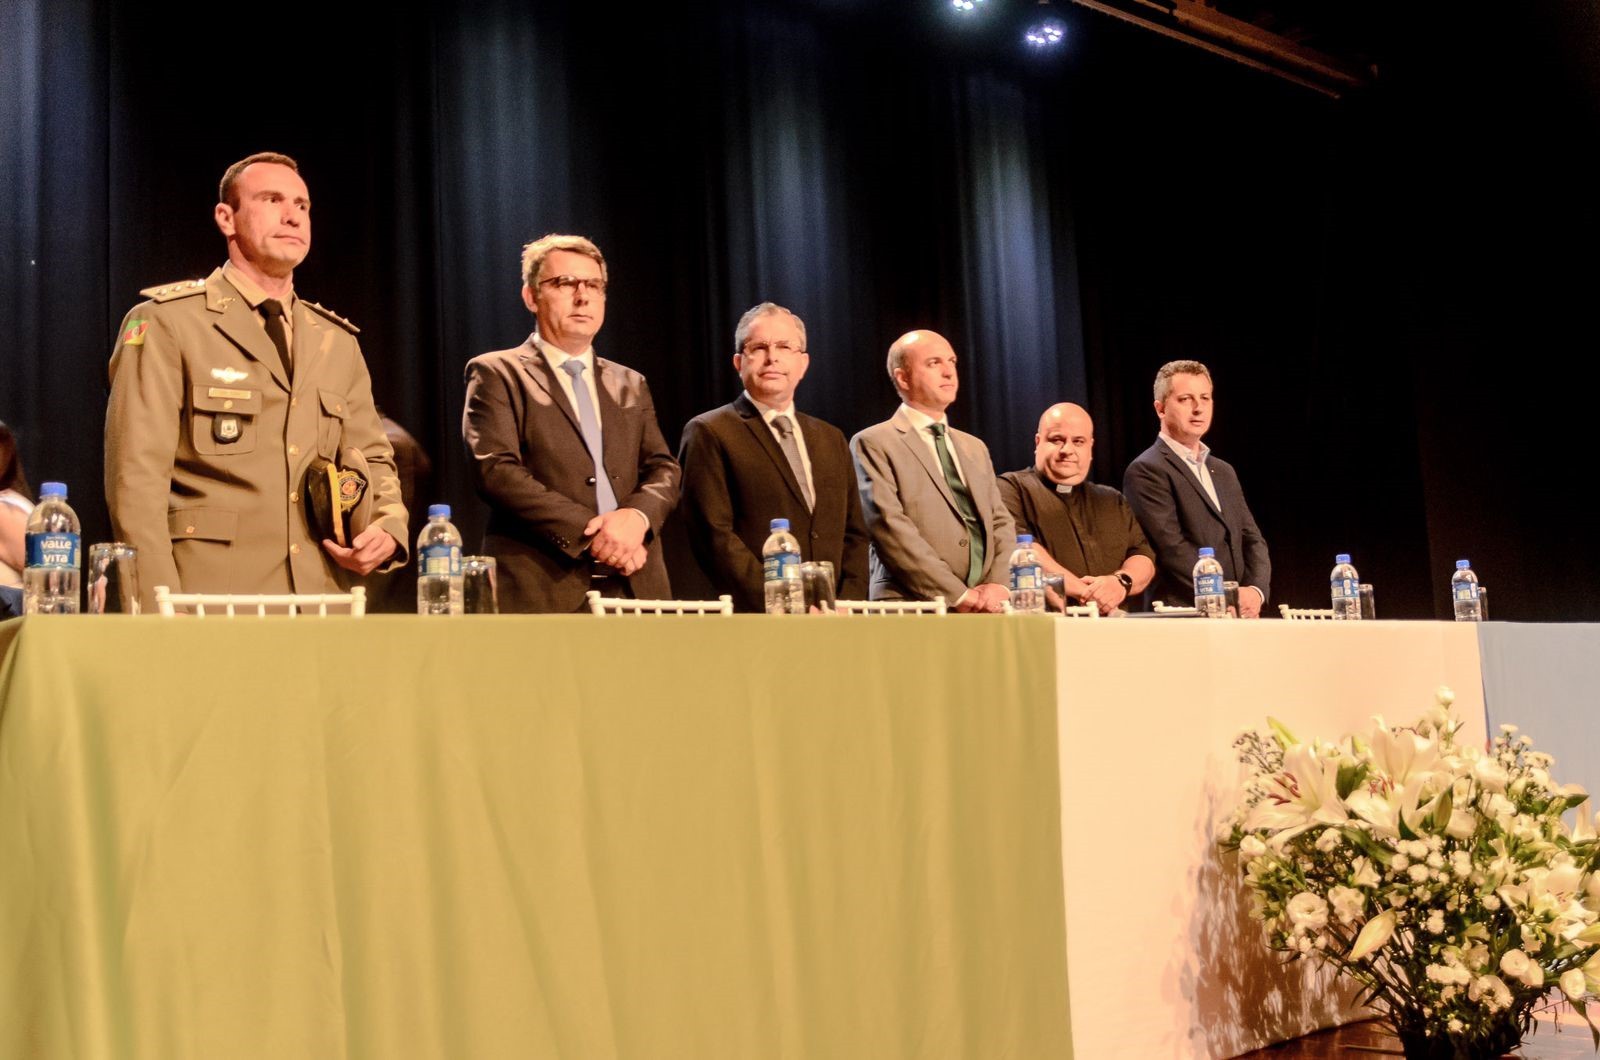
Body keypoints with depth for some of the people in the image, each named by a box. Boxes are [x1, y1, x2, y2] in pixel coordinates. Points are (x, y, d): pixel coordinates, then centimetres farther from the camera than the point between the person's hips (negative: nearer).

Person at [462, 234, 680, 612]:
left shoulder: (631, 384, 20)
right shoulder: (496, 374, 4)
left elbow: (664, 470, 12)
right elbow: (495, 469, -9)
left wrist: (636, 516, -11)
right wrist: (590, 533, -15)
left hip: (635, 585, 4)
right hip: (543, 587, -4)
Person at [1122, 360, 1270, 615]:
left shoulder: (1224, 472, 21)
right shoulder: (1146, 471, -5)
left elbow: (1252, 539, 16)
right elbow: (1171, 548, -13)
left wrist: (1255, 591, -3)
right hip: (1182, 616, -6)